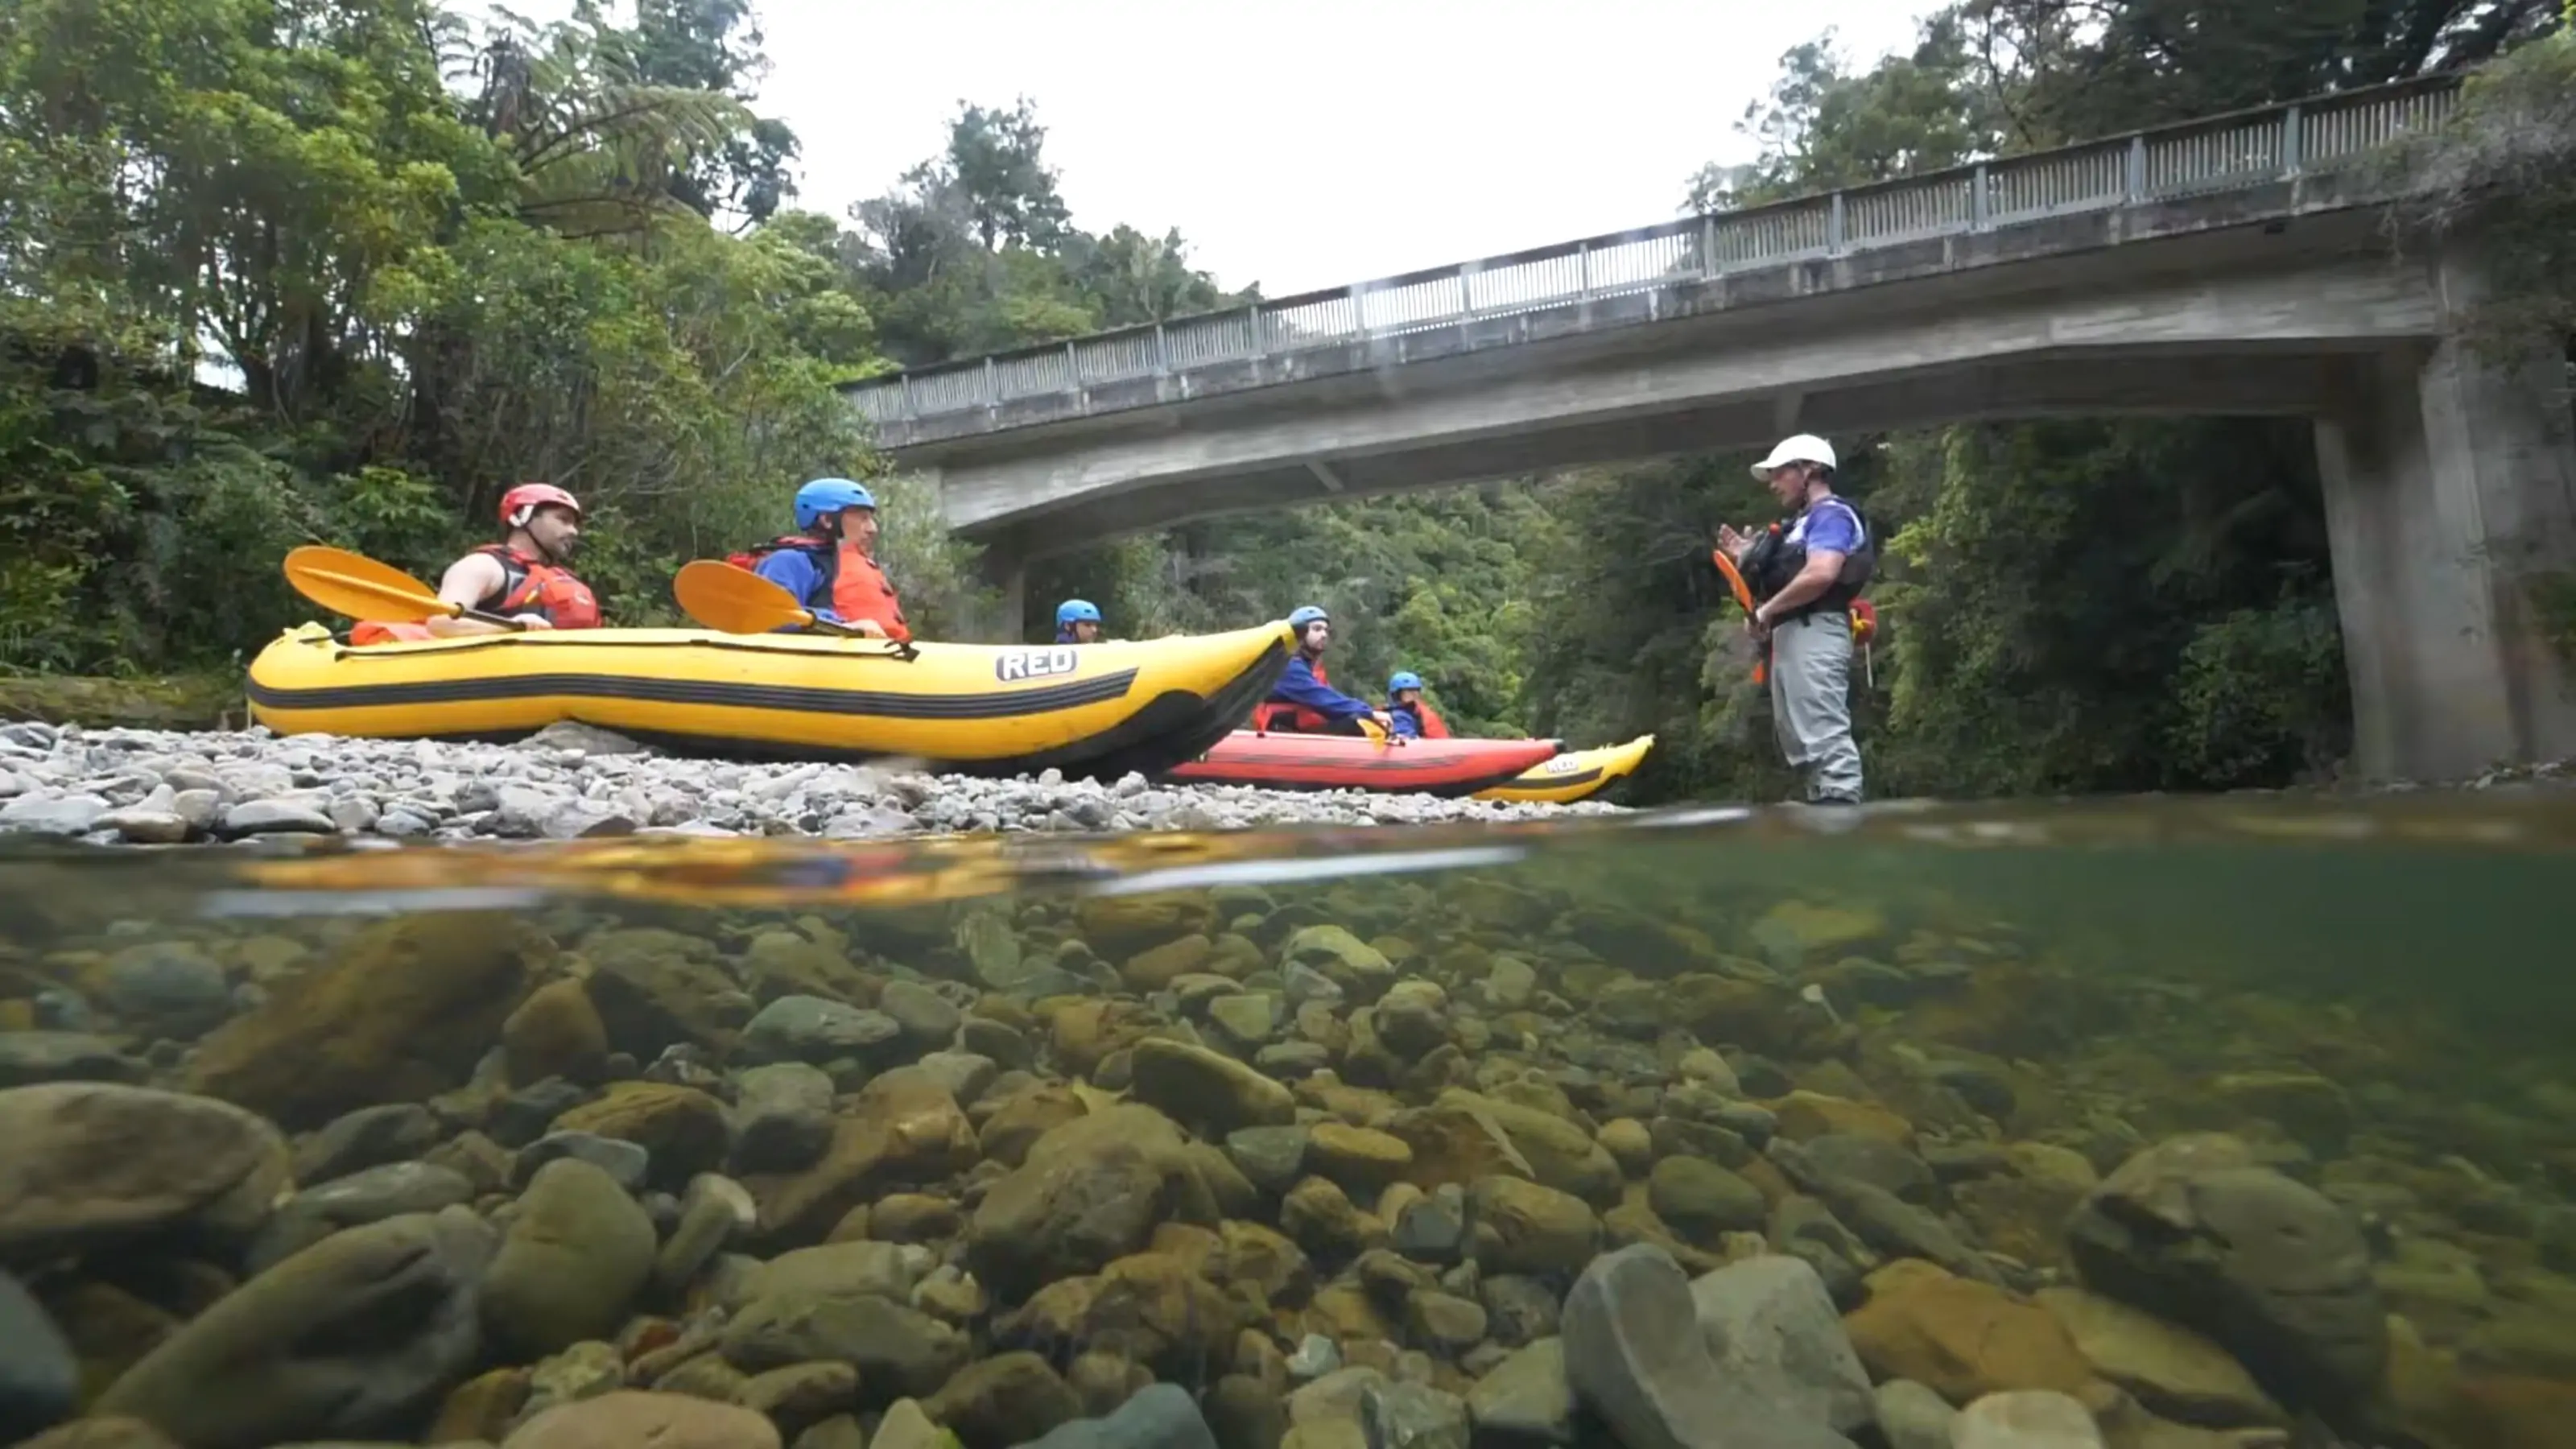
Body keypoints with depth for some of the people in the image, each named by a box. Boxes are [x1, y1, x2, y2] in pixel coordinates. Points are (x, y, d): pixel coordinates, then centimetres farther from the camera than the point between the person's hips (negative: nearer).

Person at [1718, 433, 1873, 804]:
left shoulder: (1831, 513, -3)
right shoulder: (1805, 523, 28)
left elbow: (1821, 574, -21)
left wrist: (1766, 611, -13)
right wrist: (1748, 558, 17)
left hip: (1813, 634, -11)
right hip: (1791, 636, 11)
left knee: (1824, 734, -16)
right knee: (1802, 740, 10)